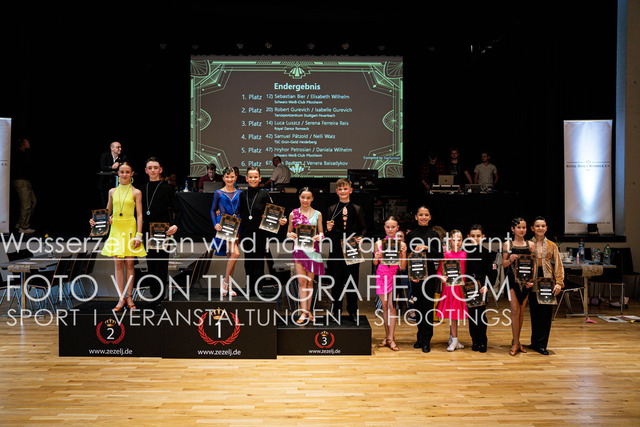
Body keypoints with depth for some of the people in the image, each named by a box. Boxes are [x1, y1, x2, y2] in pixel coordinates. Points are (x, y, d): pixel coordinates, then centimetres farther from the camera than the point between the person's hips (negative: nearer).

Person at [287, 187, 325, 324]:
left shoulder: (317, 214, 6)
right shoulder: (293, 214, 5)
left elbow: (321, 232, 10)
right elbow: (288, 232, 11)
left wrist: (319, 237, -13)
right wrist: (291, 235, -12)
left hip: (313, 249, 1)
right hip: (299, 249, -1)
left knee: (310, 281, 6)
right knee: (301, 281, -5)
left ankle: (308, 310, 17)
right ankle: (304, 312, -4)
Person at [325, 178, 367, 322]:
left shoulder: (357, 209, 8)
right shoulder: (331, 209, 7)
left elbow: (364, 228, 11)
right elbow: (329, 234, 10)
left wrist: (360, 237, -8)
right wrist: (329, 229, -12)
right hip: (336, 250, 0)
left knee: (352, 280, 4)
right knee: (336, 280, 4)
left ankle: (352, 311, 17)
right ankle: (337, 310, 16)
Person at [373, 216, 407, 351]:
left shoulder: (401, 244, -1)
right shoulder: (379, 243, 4)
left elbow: (403, 266, -3)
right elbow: (375, 263, 10)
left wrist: (403, 253, -17)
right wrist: (376, 257, -10)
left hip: (394, 276, -2)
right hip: (381, 275, 2)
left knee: (392, 306, -7)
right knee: (384, 306, 7)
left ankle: (390, 338, -1)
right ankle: (387, 336, 16)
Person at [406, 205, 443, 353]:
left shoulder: (434, 235, 2)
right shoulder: (410, 235, 6)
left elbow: (439, 256, -2)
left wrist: (426, 248, -16)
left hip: (430, 275, -2)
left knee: (428, 306, -2)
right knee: (418, 306, 8)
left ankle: (426, 340, 5)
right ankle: (420, 337, 21)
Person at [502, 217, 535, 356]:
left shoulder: (530, 245, 6)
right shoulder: (508, 244, 1)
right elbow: (504, 264, 2)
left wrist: (532, 280, -8)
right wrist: (510, 259, -20)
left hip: (525, 281, 2)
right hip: (512, 280, -2)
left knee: (522, 311, 9)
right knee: (515, 310, -5)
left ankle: (516, 341, 22)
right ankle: (515, 343, 4)